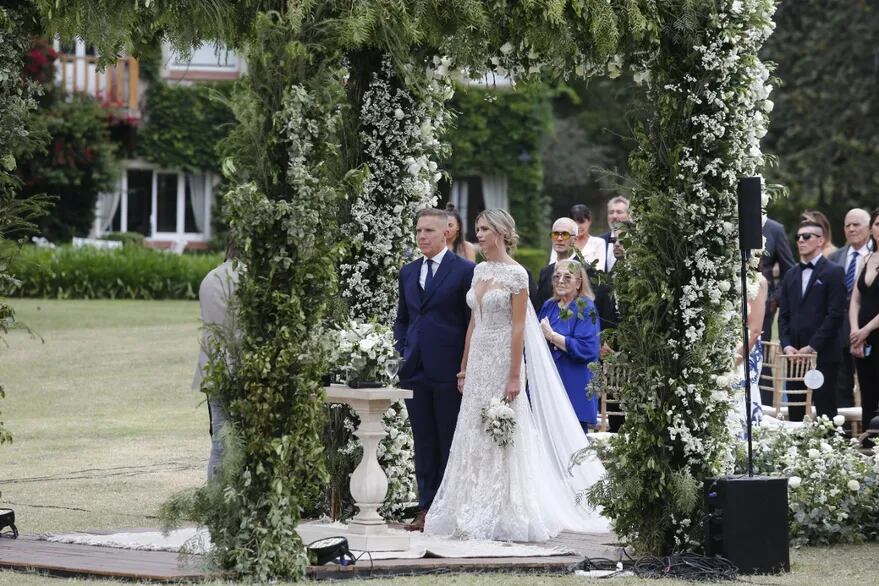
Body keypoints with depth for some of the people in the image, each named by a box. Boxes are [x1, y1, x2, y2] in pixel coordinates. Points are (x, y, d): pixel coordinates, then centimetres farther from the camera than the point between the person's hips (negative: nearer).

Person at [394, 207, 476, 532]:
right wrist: (400, 352, 7)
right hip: (415, 371, 6)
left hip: (449, 371, -6)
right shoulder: (408, 273, 14)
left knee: (450, 442, 1)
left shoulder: (465, 271, -4)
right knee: (423, 443, 9)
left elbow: (473, 321, -5)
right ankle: (427, 508, 13)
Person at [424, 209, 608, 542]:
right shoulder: (480, 271, 11)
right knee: (473, 438, 7)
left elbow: (518, 327, -13)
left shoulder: (516, 274, -11)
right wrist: (464, 367, 14)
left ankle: (505, 517, 2)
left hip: (502, 361, -7)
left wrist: (514, 376, -17)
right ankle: (476, 515, 12)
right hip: (478, 362, 7)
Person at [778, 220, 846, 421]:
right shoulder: (791, 275, 18)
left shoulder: (833, 272, -1)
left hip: (824, 355, -6)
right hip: (795, 355, 6)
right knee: (796, 413, 2)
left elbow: (835, 314, -9)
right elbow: (783, 315, 15)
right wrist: (786, 345, -1)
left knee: (825, 412, -6)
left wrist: (812, 347, -13)